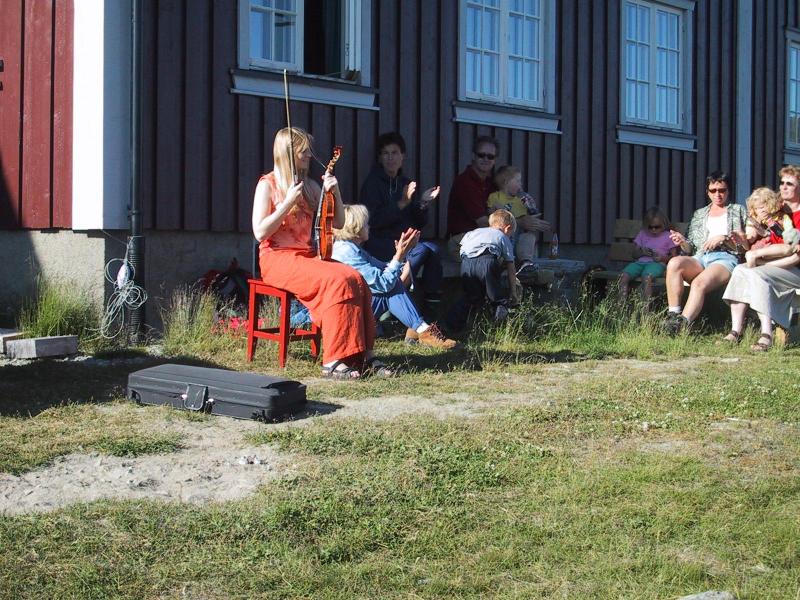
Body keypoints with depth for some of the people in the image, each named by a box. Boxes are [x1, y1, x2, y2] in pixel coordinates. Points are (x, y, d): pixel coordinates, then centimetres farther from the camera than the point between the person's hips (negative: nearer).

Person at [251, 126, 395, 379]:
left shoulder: (310, 185, 16)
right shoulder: (268, 185, -2)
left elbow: (338, 222, 18)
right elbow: (260, 233, -12)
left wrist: (335, 193, 2)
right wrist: (288, 202, -17)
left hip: (308, 256, 6)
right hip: (277, 258, -6)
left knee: (355, 278, -23)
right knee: (337, 280, -31)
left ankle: (363, 353, -22)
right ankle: (333, 361, -30)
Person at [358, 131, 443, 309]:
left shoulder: (406, 183, 15)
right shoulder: (373, 183, -3)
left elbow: (419, 223, 15)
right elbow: (373, 220, -15)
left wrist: (423, 204, -4)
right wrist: (401, 204, -21)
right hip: (378, 244, -6)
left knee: (433, 249, -22)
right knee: (422, 250, -27)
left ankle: (433, 306, -18)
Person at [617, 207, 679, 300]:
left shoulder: (667, 236, 11)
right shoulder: (642, 234, 21)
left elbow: (674, 256, 10)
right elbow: (634, 254, 21)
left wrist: (663, 258, -10)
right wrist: (642, 252, -2)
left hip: (657, 264, -4)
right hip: (641, 262, 4)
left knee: (647, 277, -39)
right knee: (624, 275, -27)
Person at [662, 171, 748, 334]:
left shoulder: (737, 210, 20)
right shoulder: (699, 214, 29)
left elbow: (746, 245, 9)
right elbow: (691, 249, 21)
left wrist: (723, 238, -7)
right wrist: (682, 242, -2)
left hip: (726, 258, -3)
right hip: (700, 258, 3)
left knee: (699, 283, -36)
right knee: (674, 263, -33)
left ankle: (681, 325, -47)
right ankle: (673, 316, -36)